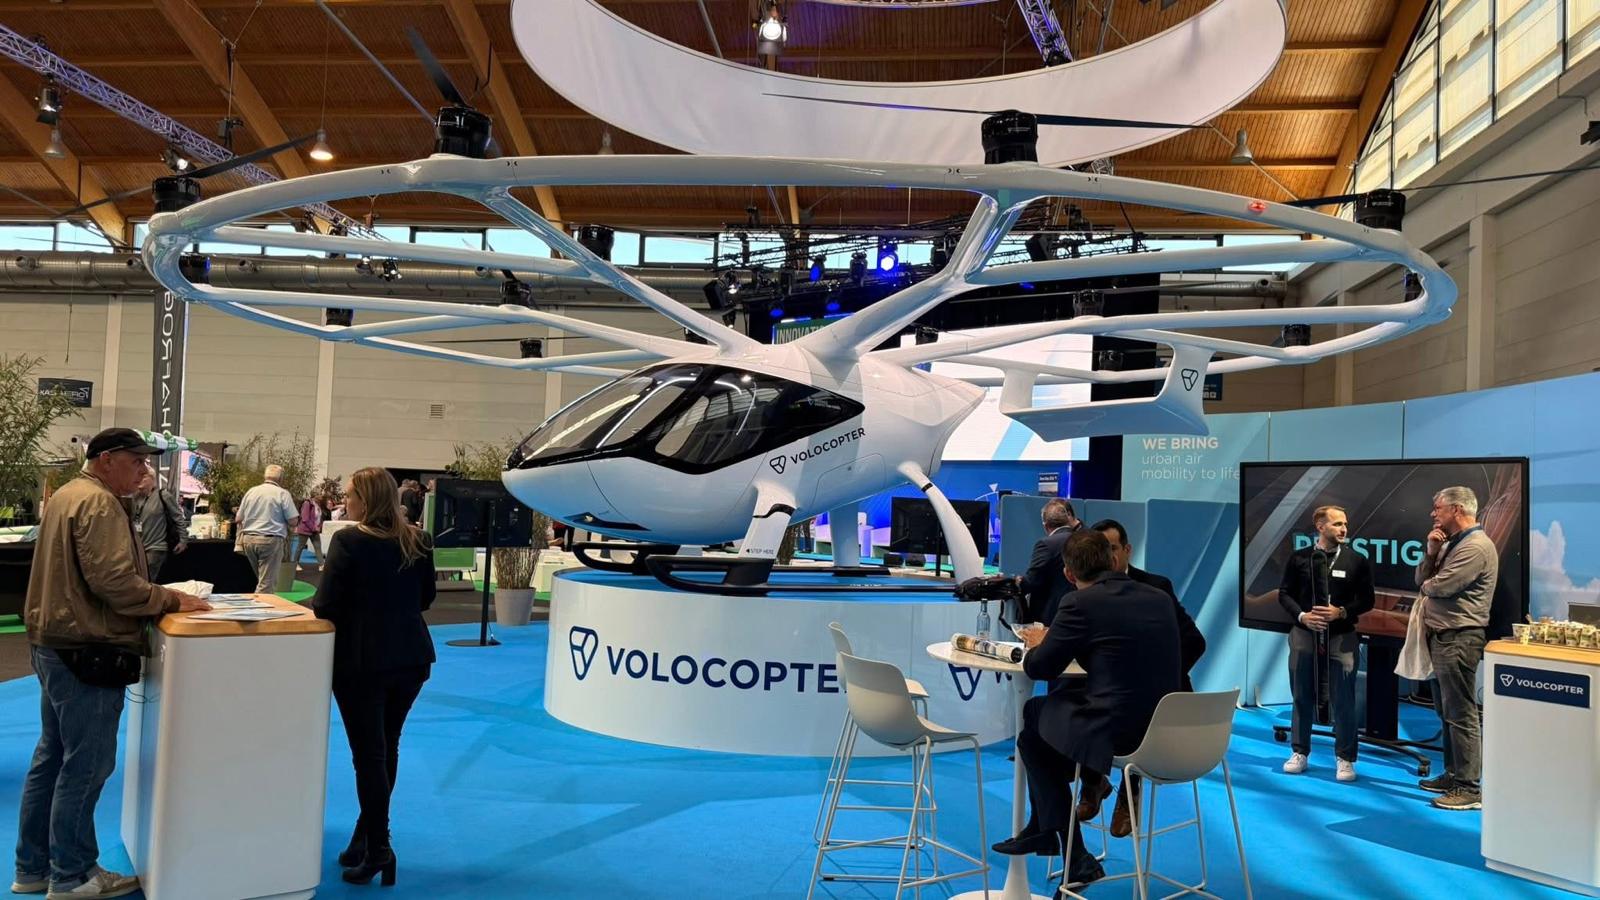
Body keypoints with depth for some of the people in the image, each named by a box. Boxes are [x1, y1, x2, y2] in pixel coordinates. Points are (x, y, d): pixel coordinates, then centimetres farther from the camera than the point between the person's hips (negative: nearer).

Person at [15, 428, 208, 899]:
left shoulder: (68, 495, 15)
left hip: (55, 645, 11)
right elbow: (114, 582, -26)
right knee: (86, 766, 0)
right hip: (86, 652, -11)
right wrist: (173, 599, -15)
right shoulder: (99, 503, -18)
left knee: (52, 758, 18)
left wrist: (159, 596, 15)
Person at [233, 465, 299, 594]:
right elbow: (294, 521, -8)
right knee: (266, 583, -3)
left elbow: (238, 519, 14)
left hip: (248, 539, 6)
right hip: (270, 540, -6)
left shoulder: (251, 491, 10)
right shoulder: (283, 493, -5)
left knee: (262, 579, 20)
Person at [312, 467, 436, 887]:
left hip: (361, 659, -5)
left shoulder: (348, 540, -14)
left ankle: (379, 847, 6)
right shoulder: (418, 540, 3)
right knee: (387, 747, 17)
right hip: (411, 657, 5)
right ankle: (369, 832, 29)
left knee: (368, 752, 3)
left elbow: (325, 605, -15)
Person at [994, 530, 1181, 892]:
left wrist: (1039, 644, 17)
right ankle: (1042, 829, 39)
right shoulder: (1160, 598, 7)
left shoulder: (1080, 603, -14)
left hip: (1116, 733, -7)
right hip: (1164, 728, 7)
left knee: (1032, 733, 21)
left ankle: (1075, 858, 24)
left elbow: (1038, 668, -5)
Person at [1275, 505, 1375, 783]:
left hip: (1342, 638, -1)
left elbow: (1366, 600, 1)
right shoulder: (1299, 558, 2)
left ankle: (1345, 758, 13)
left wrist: (1342, 612, -15)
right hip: (1304, 635, 1)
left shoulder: (1357, 561, 0)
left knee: (1343, 701, 1)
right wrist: (1302, 616, -11)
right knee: (1302, 696, 9)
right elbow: (1285, 593, 4)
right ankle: (1299, 753, 22)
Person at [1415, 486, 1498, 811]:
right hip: (1441, 637, 11)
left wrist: (1427, 584, 1)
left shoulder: (1476, 547, -16)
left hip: (1459, 639, -10)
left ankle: (1469, 789, -4)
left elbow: (1438, 587, -22)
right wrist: (1431, 552, -2)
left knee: (1461, 715, -8)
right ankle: (1453, 775, 27)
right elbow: (1422, 580, 13)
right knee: (1447, 712, 17)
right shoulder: (1451, 544, 16)